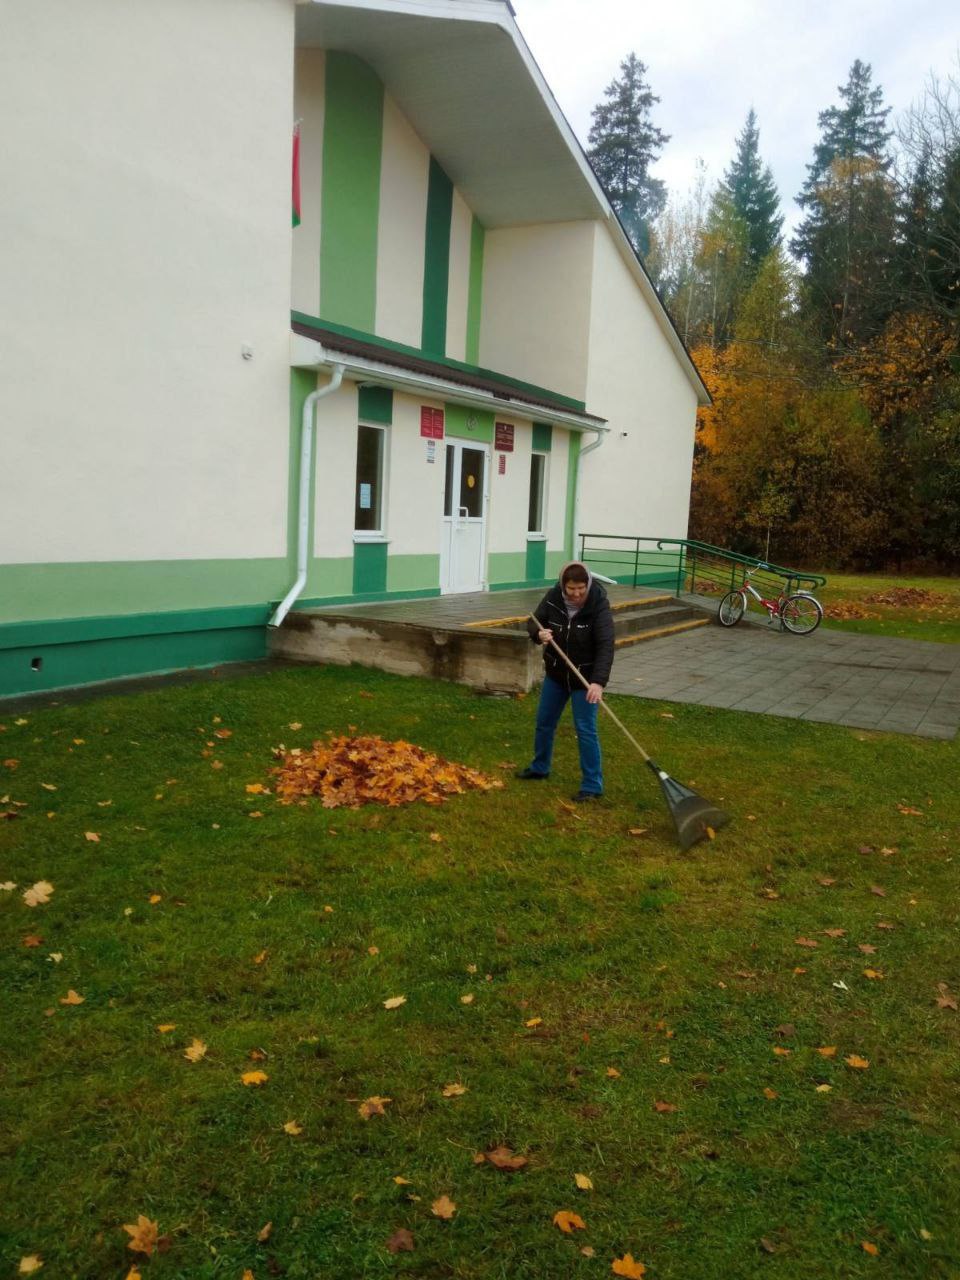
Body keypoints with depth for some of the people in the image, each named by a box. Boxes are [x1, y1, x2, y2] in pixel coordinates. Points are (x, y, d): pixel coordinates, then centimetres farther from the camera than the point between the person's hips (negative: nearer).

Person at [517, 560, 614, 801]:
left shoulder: (599, 605, -24)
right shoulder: (553, 598, -12)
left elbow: (606, 646, -31)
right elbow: (533, 621, -1)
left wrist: (598, 681, -43)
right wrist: (539, 634, -26)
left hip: (585, 678, -5)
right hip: (556, 673, 5)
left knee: (585, 730, -4)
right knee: (544, 722, 18)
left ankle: (592, 785, 8)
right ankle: (539, 768, 40)